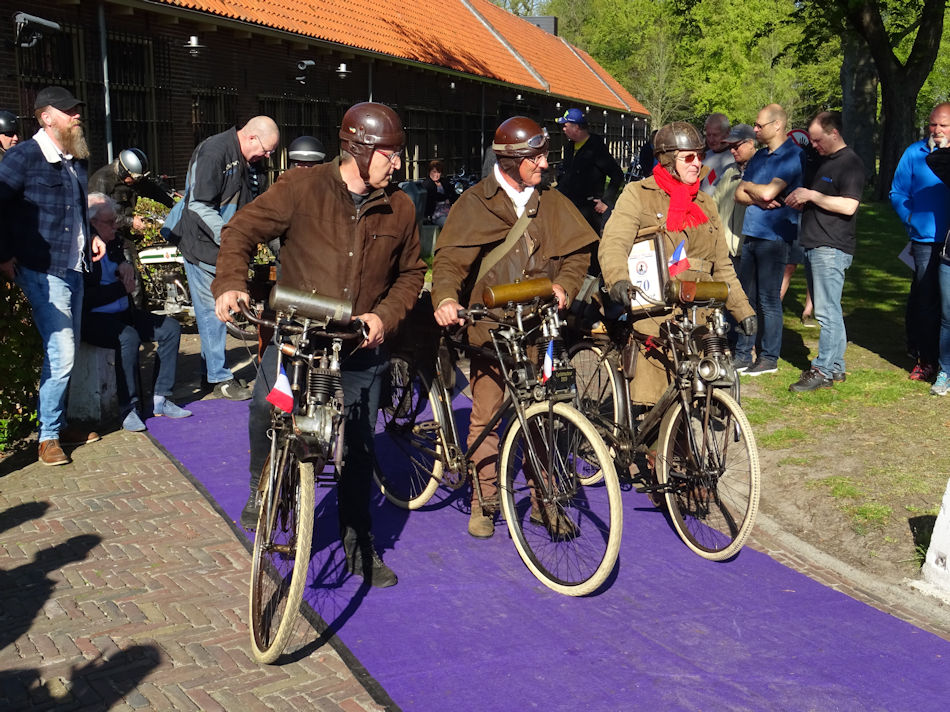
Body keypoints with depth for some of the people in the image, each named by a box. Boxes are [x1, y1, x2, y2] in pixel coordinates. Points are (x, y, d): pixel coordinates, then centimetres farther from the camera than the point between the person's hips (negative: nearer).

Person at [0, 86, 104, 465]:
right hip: (43, 271, -8)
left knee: (66, 352, 14)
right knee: (60, 355, -9)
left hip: (74, 268, 8)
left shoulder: (76, 160, 12)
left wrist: (91, 236, 12)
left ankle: (58, 423, 27)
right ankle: (48, 436, 5)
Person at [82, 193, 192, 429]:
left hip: (123, 313, 9)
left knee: (171, 328, -3)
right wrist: (121, 288, -12)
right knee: (129, 337, -35)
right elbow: (85, 299, -21)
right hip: (93, 319, -9)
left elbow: (129, 281, 24)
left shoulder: (112, 242, 10)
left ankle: (160, 400, -2)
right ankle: (128, 408, -23)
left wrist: (125, 267, 0)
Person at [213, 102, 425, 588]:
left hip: (360, 349, 2)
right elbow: (242, 230, -3)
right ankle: (262, 490, 10)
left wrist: (385, 315, -4)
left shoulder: (399, 208, 2)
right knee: (265, 408, -23)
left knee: (359, 450, 8)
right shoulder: (301, 188, -7)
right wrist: (231, 283, -20)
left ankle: (358, 544, 26)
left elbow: (411, 273, 13)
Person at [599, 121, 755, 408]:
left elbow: (722, 266, 26)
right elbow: (614, 243, -12)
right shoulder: (637, 195, 5)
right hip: (652, 313, -4)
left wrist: (743, 310, 20)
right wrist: (618, 279, -32)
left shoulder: (705, 204, 22)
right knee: (650, 398, -9)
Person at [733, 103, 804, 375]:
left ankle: (769, 357, 8)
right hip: (751, 234, 7)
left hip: (774, 236, -7)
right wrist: (760, 200, -10)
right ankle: (742, 355, 16)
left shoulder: (792, 156, -8)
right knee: (746, 297, 9)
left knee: (768, 301, -2)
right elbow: (739, 194, 10)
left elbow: (768, 192, -19)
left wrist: (749, 185, 1)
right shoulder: (759, 156, 17)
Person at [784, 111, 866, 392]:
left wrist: (811, 195, -15)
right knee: (828, 311, 12)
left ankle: (823, 370, -7)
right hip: (814, 245, 10)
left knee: (827, 311, -9)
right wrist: (801, 202, 11)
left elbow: (848, 206, -20)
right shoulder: (825, 161, 19)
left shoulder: (850, 163, -10)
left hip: (832, 248, -10)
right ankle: (835, 367, 17)